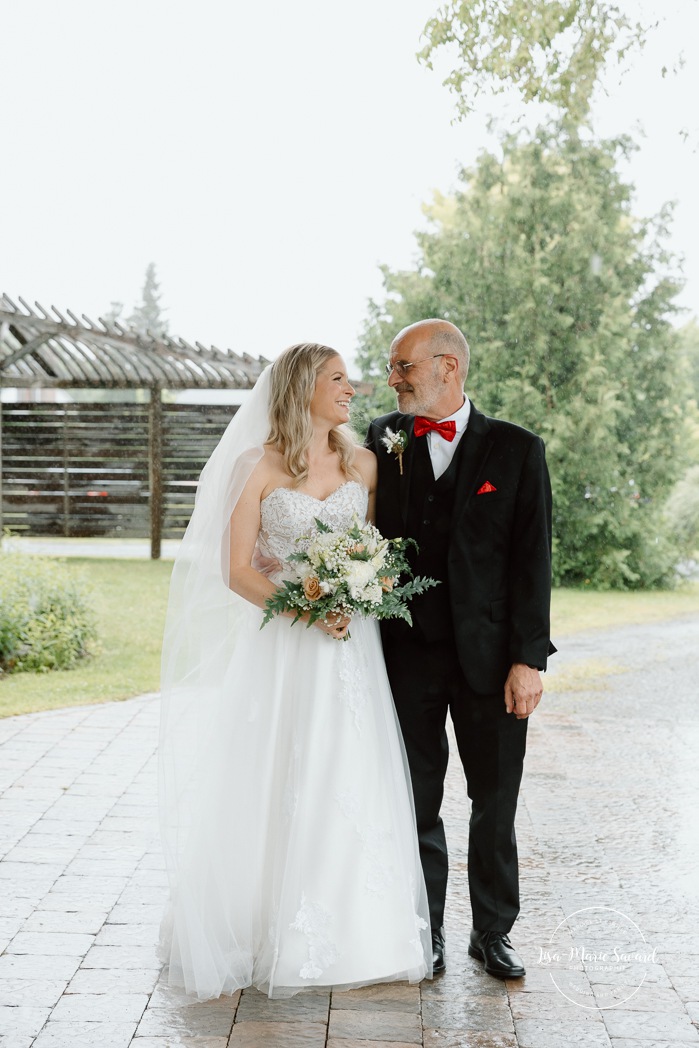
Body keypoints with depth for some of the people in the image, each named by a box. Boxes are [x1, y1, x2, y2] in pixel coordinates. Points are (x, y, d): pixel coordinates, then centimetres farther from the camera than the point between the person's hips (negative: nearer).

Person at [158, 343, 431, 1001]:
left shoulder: (363, 464, 10)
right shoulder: (259, 468, -2)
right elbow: (237, 573, -5)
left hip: (351, 649, 3)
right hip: (282, 649, -3)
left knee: (354, 788, 3)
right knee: (280, 790, 0)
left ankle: (354, 934, 15)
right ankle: (277, 936, 13)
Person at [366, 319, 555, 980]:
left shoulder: (516, 450, -1)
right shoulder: (383, 441, 5)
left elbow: (532, 560, -4)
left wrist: (528, 658, -9)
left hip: (489, 655, -1)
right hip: (407, 654, 2)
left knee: (495, 803, 9)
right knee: (416, 801, 10)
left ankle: (492, 932, 25)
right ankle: (426, 931, 24)